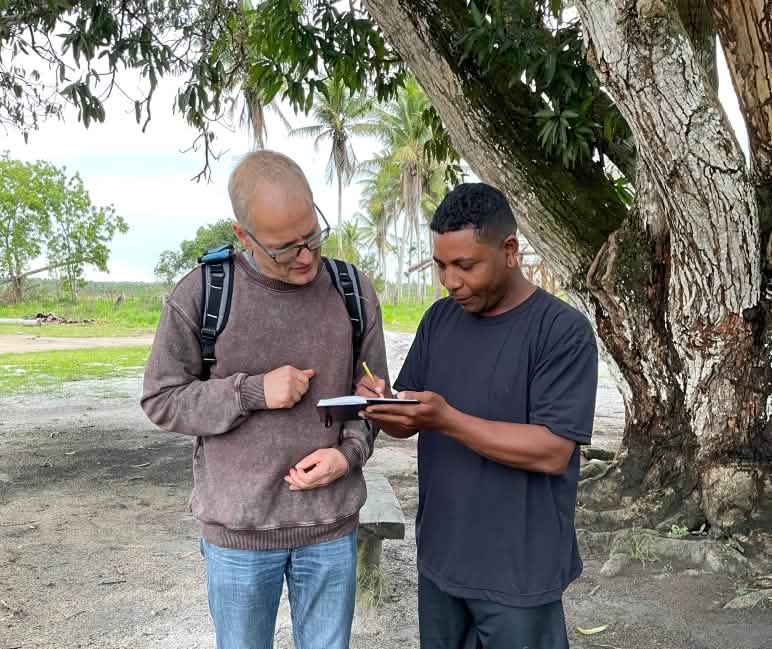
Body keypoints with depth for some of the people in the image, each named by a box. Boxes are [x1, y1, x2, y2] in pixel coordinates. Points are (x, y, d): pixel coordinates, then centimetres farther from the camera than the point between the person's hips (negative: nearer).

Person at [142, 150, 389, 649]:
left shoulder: (354, 292, -2)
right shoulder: (200, 294, -11)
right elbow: (161, 399, -5)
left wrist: (349, 453, -12)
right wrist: (251, 391, -18)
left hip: (333, 524, 2)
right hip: (237, 530, -1)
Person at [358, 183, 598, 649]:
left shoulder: (564, 331, -16)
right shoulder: (440, 318, 3)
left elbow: (552, 451, -22)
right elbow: (410, 421, 8)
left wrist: (448, 420, -28)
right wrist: (383, 406, -15)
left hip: (518, 572, -5)